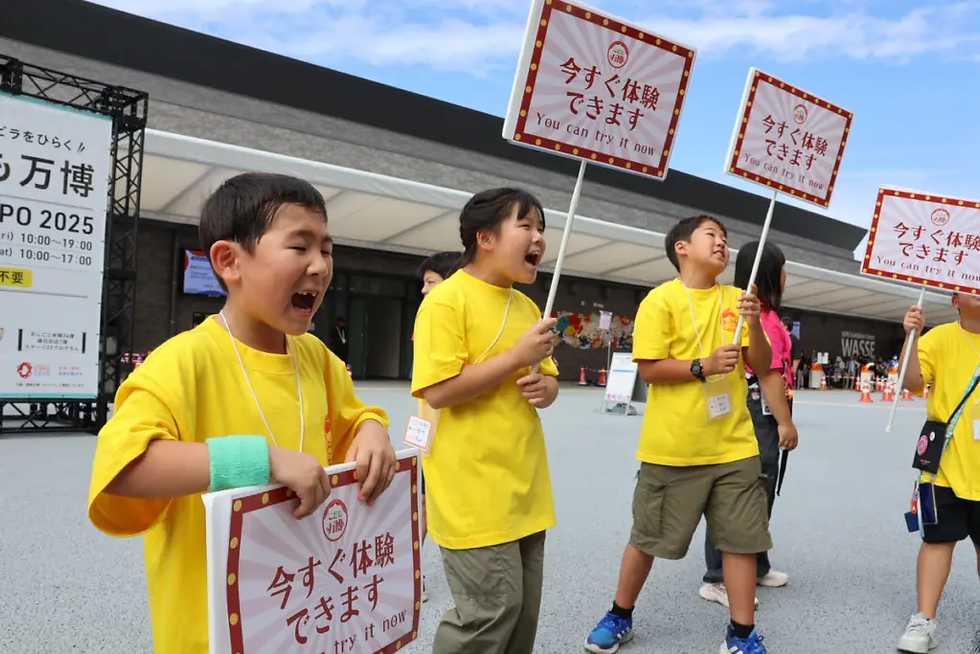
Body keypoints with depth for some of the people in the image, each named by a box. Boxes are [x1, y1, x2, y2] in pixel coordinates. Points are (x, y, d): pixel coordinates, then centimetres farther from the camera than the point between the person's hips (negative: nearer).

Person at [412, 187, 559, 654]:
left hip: (524, 488, 8)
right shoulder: (446, 300, -12)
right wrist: (517, 356, -18)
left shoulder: (527, 305, 12)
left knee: (523, 611, 15)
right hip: (474, 492, -8)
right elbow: (438, 391, -20)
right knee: (492, 612, -3)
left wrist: (545, 387, -4)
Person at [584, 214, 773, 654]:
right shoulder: (661, 299, -6)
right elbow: (649, 368, -11)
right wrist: (703, 366, -21)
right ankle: (620, 616, 30)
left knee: (741, 537, 6)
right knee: (648, 536, 10)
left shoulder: (735, 299, 8)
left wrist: (754, 324, -11)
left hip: (733, 444, 4)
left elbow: (761, 364, 5)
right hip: (673, 446, -3)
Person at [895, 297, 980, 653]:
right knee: (939, 538, 4)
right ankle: (925, 620, 13)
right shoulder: (941, 337, -5)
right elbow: (911, 381, -17)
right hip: (948, 463, -2)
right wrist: (911, 335, -28)